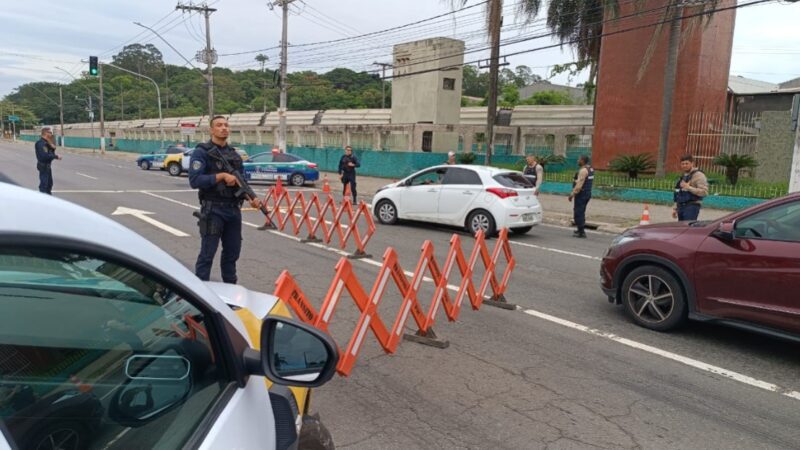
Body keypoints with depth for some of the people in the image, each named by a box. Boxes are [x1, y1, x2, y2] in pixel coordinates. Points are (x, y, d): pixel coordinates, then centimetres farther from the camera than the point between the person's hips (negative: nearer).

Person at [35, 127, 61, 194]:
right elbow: (45, 155, -28)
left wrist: (53, 148, -6)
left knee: (49, 183, 19)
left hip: (47, 165, 10)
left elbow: (50, 153, 13)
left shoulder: (46, 142, 14)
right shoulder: (41, 143, -18)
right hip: (43, 166, -10)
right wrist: (56, 156, -21)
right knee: (44, 184, -8)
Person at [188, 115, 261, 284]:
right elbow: (194, 180, -16)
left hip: (234, 210, 7)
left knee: (232, 252, 15)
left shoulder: (235, 155, 14)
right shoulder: (202, 152, -6)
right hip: (213, 210, -6)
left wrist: (252, 198, -3)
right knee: (207, 255, -3)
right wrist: (221, 176, -20)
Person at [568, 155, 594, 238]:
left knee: (578, 213, -5)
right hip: (587, 193, 10)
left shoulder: (583, 170, -18)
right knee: (581, 212, 20)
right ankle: (581, 230, 29)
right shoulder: (590, 169, 13)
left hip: (581, 194, -10)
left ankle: (581, 232, -4)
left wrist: (572, 194, -20)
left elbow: (579, 184, -23)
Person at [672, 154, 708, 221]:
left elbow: (704, 192, -17)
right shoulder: (683, 176, 21)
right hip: (681, 207, 8)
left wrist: (688, 187, -20)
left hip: (692, 206, -8)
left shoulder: (698, 175, -5)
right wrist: (675, 208, 22)